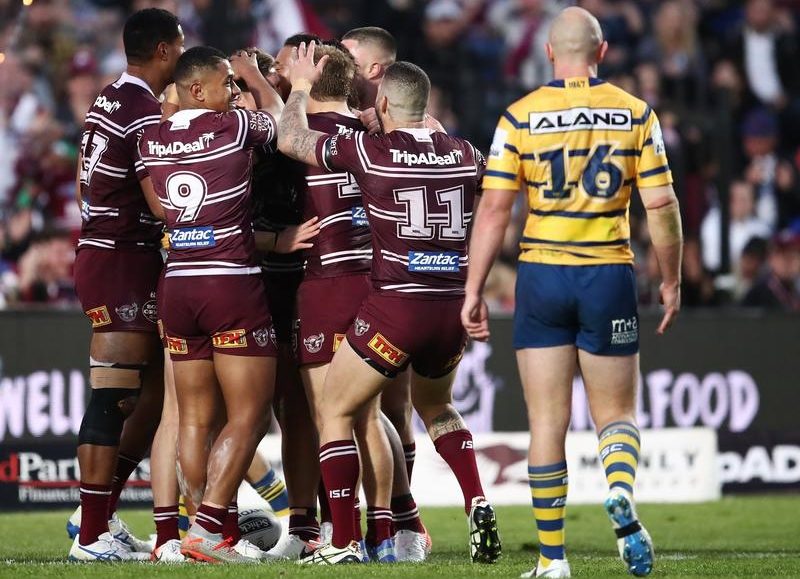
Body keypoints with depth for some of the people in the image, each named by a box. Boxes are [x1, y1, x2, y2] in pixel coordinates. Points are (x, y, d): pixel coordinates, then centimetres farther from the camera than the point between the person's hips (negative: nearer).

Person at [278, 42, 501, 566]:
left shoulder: (370, 151, -7)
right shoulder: (464, 154, 5)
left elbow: (290, 140, 6)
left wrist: (301, 88, 23)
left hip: (395, 306, -5)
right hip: (453, 307, 5)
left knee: (336, 413, 10)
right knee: (436, 408, 30)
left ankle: (344, 543, 2)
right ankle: (478, 505, 8)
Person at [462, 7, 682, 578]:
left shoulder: (521, 117, -2)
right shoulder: (635, 113, 0)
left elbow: (494, 209, -5)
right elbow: (662, 204, -3)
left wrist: (473, 290, 1)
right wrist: (672, 281, 8)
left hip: (542, 274, 0)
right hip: (609, 275, 0)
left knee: (547, 423, 6)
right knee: (616, 413, 12)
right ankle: (622, 494, -20)